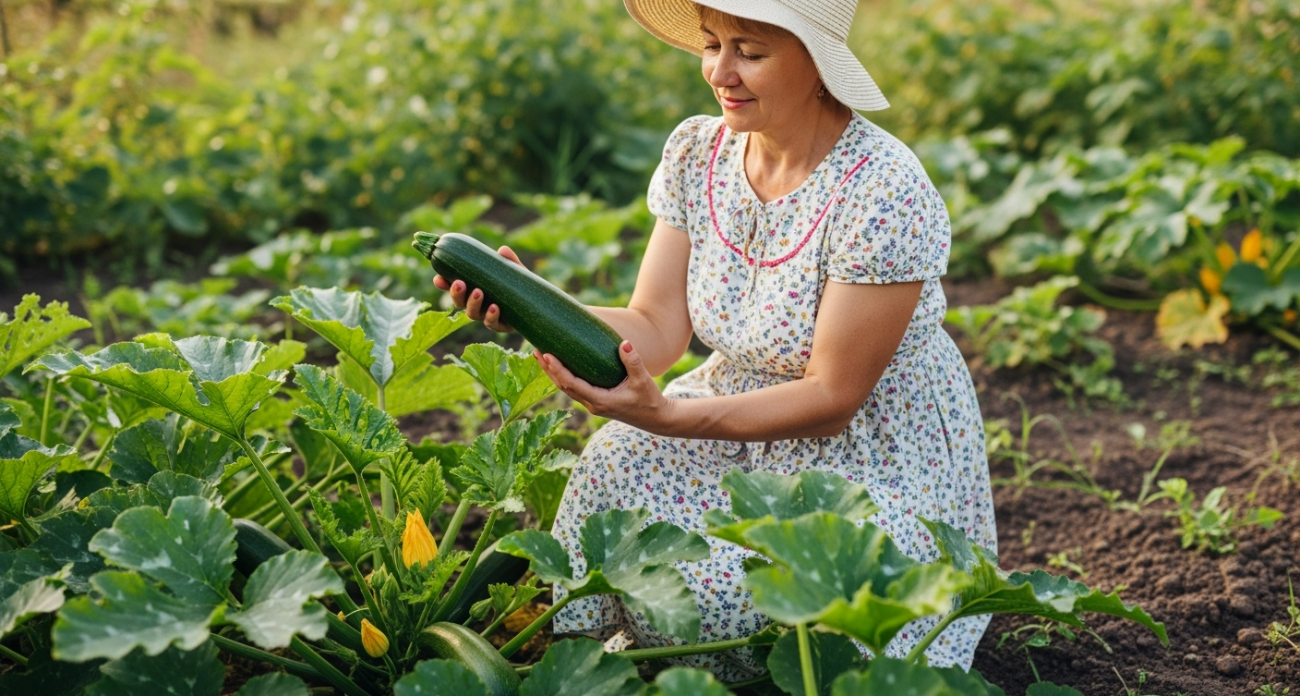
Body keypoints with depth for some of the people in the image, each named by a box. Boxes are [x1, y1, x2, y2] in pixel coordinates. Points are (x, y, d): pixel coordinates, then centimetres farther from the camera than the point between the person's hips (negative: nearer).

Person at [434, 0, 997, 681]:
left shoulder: (884, 193, -26)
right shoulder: (696, 152, -6)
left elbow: (833, 397, -23)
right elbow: (656, 330, -8)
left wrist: (666, 415, -35)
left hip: (873, 454, -5)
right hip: (744, 409, 6)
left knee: (715, 590, -26)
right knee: (614, 469, -23)